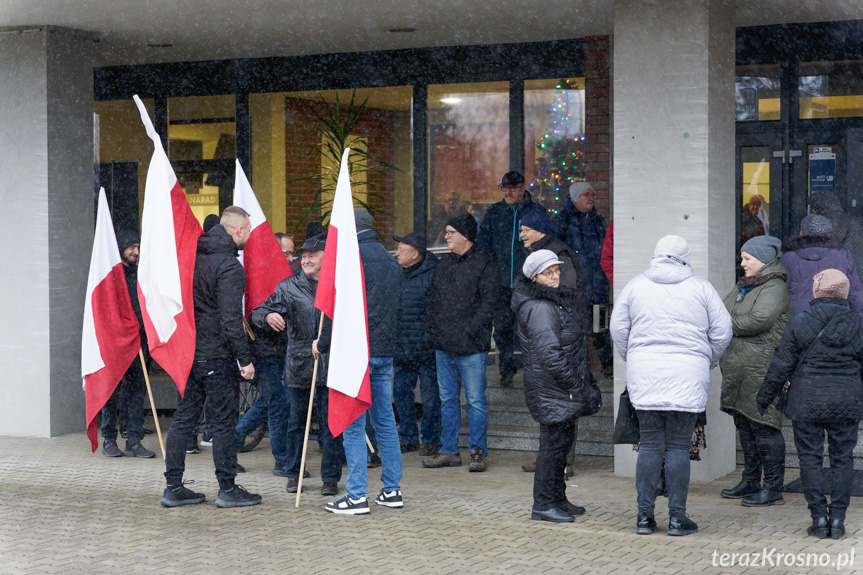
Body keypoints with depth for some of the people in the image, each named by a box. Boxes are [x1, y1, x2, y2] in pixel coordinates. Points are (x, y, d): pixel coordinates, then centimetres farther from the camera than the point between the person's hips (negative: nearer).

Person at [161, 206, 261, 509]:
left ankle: (173, 487, 13)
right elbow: (230, 319, -19)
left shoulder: (194, 255, 10)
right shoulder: (229, 266, -15)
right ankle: (227, 489, 7)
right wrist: (245, 359, -14)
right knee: (223, 421, 1)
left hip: (187, 350, 8)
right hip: (216, 356, -8)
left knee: (184, 418, 11)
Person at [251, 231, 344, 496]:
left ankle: (331, 477, 11)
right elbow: (257, 313, 2)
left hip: (331, 365, 0)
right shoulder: (288, 287, 4)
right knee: (296, 422, 9)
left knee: (332, 422, 1)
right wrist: (268, 316, -20)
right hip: (298, 363, 1)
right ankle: (293, 474, 22)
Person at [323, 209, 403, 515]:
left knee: (353, 424, -4)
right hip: (385, 351, 8)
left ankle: (357, 495, -4)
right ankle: (392, 490, 16)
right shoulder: (391, 261, 14)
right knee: (385, 420, 13)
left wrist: (323, 343, -3)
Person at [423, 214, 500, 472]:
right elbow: (432, 298, 21)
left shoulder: (483, 263, -5)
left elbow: (490, 301, -11)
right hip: (443, 346, 7)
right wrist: (431, 330, 10)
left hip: (471, 347, -7)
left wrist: (470, 330, -15)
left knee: (475, 401, -2)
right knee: (448, 399, 11)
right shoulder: (444, 264, 15)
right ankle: (449, 451, 19)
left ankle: (478, 452, 5)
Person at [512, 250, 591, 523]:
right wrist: (572, 380, -19)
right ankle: (543, 505, -1)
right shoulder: (540, 308, -19)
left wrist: (583, 375, 15)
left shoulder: (558, 300, 14)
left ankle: (557, 498, 25)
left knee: (564, 439, 15)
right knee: (553, 441, -7)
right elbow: (548, 352, -24)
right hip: (550, 387, -10)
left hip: (563, 387, 10)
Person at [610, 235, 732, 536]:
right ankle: (677, 517, 3)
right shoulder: (701, 288, 5)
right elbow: (722, 332, 5)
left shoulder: (636, 285, 7)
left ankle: (645, 516, 5)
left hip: (645, 375, 1)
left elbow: (618, 330, 8)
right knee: (678, 447, 1)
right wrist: (707, 362, 21)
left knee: (649, 445, 5)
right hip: (687, 376, -1)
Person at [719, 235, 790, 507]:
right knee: (744, 424, 14)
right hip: (738, 368, 9)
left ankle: (773, 489, -2)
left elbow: (760, 320, -24)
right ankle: (750, 482, 24)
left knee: (763, 425, -7)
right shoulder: (744, 286, 17)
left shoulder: (774, 288, -11)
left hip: (760, 367, -9)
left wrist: (730, 324, -11)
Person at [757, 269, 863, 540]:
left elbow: (782, 365, -3)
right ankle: (837, 518, 6)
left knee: (810, 458, 5)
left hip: (807, 401, -1)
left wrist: (765, 396, 7)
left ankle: (819, 517, 3)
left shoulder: (798, 323, -6)